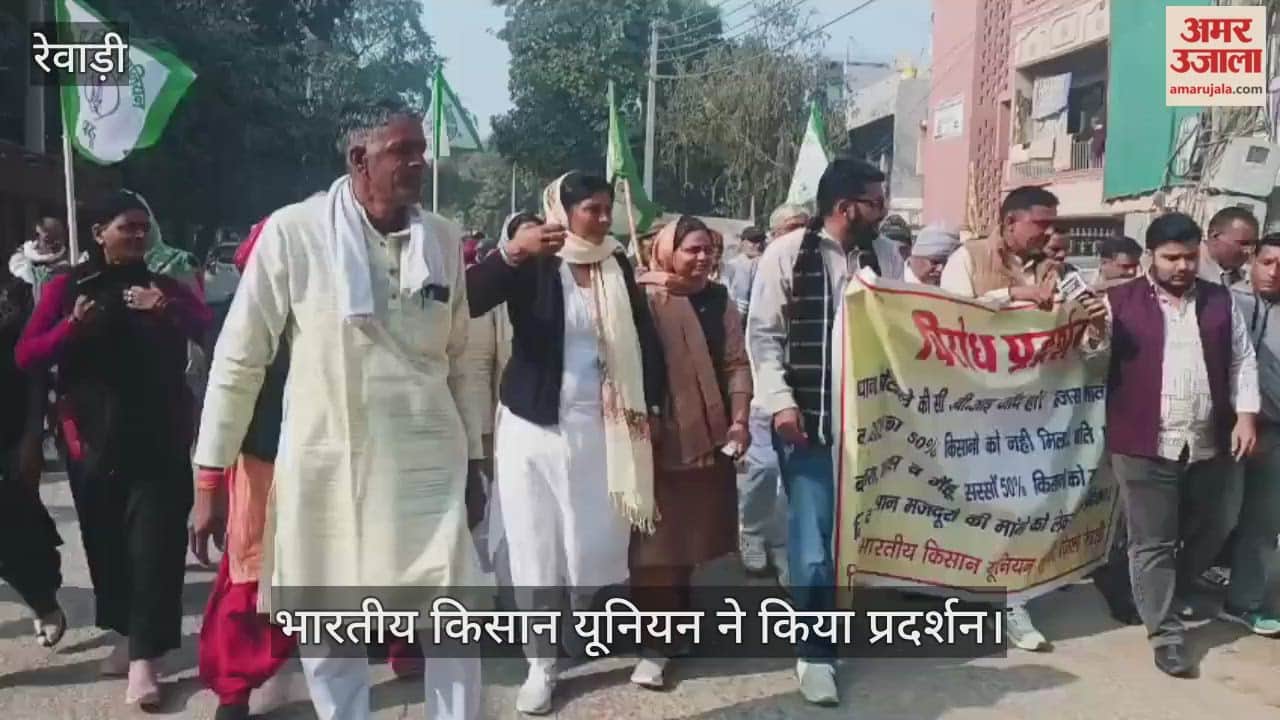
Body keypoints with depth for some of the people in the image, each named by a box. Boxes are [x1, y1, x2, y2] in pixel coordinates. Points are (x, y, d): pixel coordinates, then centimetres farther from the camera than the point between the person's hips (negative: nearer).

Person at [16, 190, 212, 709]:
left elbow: (212, 331, -6)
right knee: (105, 540, 8)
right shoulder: (67, 288, 6)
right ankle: (129, 634, 27)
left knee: (154, 542, -7)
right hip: (93, 438, 1)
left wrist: (167, 309, -21)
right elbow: (26, 356, -1)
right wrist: (72, 326, -17)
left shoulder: (163, 286, 9)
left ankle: (143, 658, -6)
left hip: (159, 439, 0)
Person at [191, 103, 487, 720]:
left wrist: (472, 461, 12)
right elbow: (238, 359, -3)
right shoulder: (293, 231, -8)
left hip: (428, 465, 2)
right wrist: (209, 478, -3)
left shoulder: (442, 238, 2)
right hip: (324, 466, -2)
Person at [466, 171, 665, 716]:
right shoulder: (530, 264, -5)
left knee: (598, 542, 6)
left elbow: (645, 337, 12)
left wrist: (649, 402, 4)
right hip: (533, 424, -2)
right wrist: (510, 254, -36)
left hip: (601, 425, 3)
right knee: (535, 544, 5)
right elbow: (466, 300, -22)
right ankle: (540, 665, 19)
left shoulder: (618, 265, 6)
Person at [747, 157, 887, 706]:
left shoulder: (884, 257, 7)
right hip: (806, 417, -4)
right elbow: (762, 335, -5)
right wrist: (780, 403, -14)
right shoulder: (787, 254, -5)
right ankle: (815, 652, 14)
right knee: (813, 536, -2)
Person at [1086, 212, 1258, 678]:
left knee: (1211, 530, 18)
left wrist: (1245, 415, 1)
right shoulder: (1121, 301, -1)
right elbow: (1093, 355, -3)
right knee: (1153, 542, 1)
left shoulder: (1221, 301, 9)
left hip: (1211, 443, 4)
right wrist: (1094, 331, -24)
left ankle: (1165, 594, 41)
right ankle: (1165, 633, 13)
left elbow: (1242, 361, 11)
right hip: (1145, 445, -4)